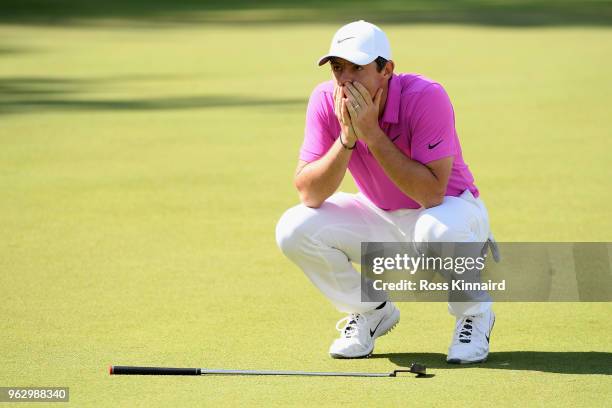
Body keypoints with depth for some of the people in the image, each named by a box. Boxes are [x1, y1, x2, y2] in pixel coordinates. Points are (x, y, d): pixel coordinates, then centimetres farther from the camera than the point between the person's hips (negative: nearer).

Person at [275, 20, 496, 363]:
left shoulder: (426, 97, -29)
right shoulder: (326, 101, -16)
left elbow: (432, 194, -35)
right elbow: (308, 194, -20)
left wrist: (372, 134, -36)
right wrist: (347, 138, -34)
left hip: (451, 209, -4)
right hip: (381, 219, 5)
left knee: (438, 229, -40)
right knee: (294, 229, -18)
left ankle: (474, 314, -7)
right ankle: (371, 313, 7)